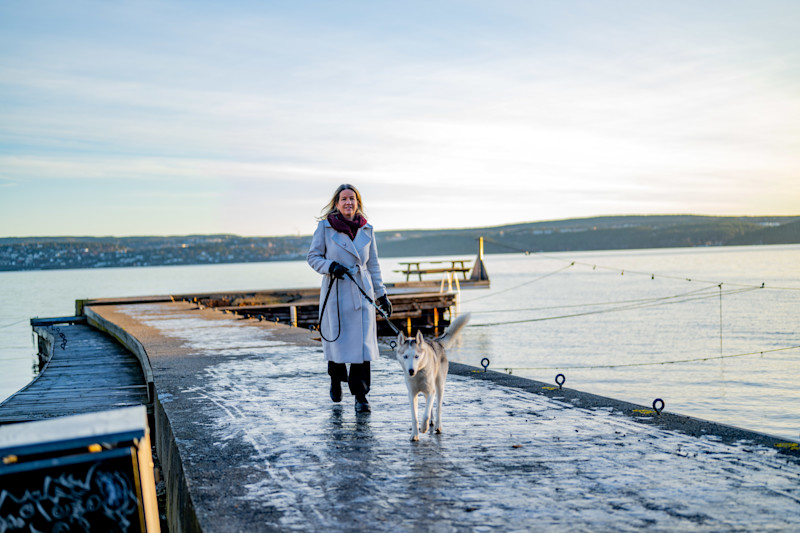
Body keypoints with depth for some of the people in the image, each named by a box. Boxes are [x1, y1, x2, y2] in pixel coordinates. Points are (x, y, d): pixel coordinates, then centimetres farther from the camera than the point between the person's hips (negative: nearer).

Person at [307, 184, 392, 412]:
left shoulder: (367, 230, 7)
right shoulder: (325, 226, -1)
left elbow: (373, 264, 13)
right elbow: (313, 256, 3)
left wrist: (381, 294, 10)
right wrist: (331, 267, -16)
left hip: (361, 292, 2)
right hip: (335, 291, -2)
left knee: (362, 342, -4)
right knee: (336, 340, 5)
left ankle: (360, 396, 2)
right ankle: (336, 382, 33)